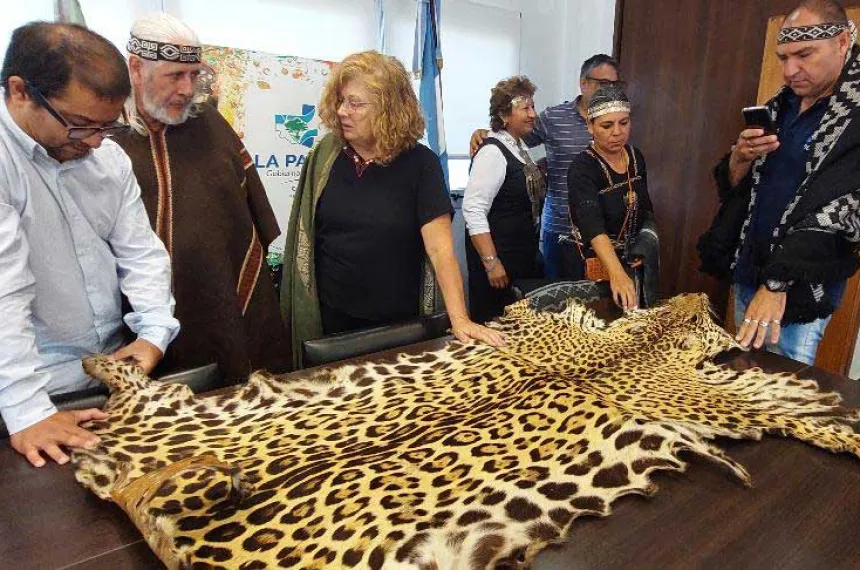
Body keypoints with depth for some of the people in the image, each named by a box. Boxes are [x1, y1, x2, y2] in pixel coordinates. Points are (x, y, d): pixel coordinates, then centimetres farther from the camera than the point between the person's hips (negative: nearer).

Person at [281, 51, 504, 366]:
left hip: (397, 322, -1)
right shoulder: (325, 155, -3)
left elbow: (440, 248, -16)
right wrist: (295, 305, 4)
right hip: (328, 316, 2)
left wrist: (459, 319, -23)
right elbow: (304, 234, 5)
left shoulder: (420, 163, -11)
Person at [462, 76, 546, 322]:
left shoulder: (519, 147, 11)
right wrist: (491, 263, -24)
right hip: (500, 257, -9)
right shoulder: (493, 152, -16)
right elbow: (473, 210, -23)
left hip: (525, 256, 9)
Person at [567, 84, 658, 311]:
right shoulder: (582, 168, -23)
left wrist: (648, 240, 0)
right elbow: (593, 226, -39)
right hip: (597, 264, -6)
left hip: (635, 262, 6)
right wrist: (617, 274, -53)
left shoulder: (636, 157, -2)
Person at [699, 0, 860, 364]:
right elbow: (729, 186, 9)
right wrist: (741, 158, -13)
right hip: (747, 270, 6)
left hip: (801, 286, -6)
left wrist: (777, 283, -27)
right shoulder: (778, 107, 9)